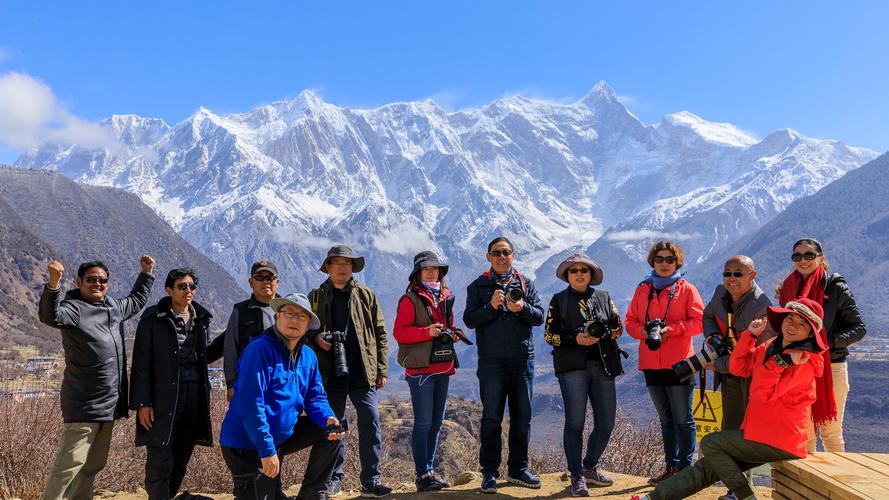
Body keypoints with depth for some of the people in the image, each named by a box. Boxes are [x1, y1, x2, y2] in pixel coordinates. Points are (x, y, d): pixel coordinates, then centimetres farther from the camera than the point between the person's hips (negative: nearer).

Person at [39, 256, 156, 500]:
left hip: (110, 404, 8)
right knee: (70, 464, -11)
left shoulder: (114, 306, 14)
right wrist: (53, 284, -46)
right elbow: (51, 316, -32)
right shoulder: (74, 307, -10)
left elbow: (136, 302, 35)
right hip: (84, 404, -8)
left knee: (93, 465, 15)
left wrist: (146, 274, 32)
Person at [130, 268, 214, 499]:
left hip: (194, 396, 5)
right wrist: (142, 403, -11)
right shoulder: (153, 319, -3)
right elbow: (141, 364, -6)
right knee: (160, 461, -8)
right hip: (163, 399, -5)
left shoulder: (201, 318, 12)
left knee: (180, 461, 9)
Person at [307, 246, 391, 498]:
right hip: (330, 373, 1)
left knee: (371, 423, -6)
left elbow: (380, 334, 9)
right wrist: (316, 339, -9)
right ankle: (334, 478, 19)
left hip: (363, 373, 0)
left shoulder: (366, 295, 9)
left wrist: (382, 370, 3)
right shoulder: (316, 297, 9)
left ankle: (371, 479, 3)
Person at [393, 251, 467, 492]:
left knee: (436, 422, 12)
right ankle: (422, 475, 1)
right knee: (423, 422, -5)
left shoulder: (446, 297, 15)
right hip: (420, 368, -7)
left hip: (443, 367, 7)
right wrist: (427, 332, -22)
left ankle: (430, 470, 22)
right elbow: (399, 332, -11)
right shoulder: (410, 299, -5)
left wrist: (452, 335, 4)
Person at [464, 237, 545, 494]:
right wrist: (491, 306, -17)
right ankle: (489, 473, 6)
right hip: (491, 361, -2)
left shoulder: (525, 284, 11)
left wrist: (522, 308, -16)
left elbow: (539, 317, 3)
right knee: (492, 417, 0)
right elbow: (469, 320, -4)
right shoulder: (478, 286, 6)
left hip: (522, 359, 3)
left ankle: (518, 468, 20)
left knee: (522, 416, 8)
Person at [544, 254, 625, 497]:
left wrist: (602, 335, -8)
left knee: (606, 423, 4)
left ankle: (590, 468, 25)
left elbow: (618, 327, 13)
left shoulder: (604, 297, 16)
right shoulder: (559, 300, 8)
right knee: (575, 422, -4)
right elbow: (549, 335, 3)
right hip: (572, 367, -3)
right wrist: (575, 339, -12)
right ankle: (577, 477, 5)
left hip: (603, 365, 3)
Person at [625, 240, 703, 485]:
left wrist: (671, 329, -16)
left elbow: (699, 322, -5)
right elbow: (631, 322, 12)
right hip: (651, 364, 4)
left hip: (679, 363, -4)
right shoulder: (642, 290, 12)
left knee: (683, 420, 0)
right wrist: (643, 331, -9)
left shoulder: (686, 289, 1)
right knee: (666, 420, 14)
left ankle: (685, 468, 6)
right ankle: (670, 467, 22)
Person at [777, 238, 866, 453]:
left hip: (831, 367, -3)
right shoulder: (789, 288, 9)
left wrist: (829, 341, -15)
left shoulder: (836, 288, -4)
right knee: (803, 432, 7)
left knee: (831, 431, 4)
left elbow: (859, 328, -3)